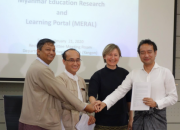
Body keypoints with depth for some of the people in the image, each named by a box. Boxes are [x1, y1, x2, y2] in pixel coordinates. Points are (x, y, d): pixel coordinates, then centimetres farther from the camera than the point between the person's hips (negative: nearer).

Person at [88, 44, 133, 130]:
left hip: (122, 122, 2)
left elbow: (129, 99, 10)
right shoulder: (98, 75, 0)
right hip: (103, 122, -2)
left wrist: (131, 119, 7)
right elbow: (92, 95, -13)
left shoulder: (124, 74, 6)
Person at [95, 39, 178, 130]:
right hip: (139, 117, 2)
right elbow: (120, 91, 2)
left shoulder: (165, 72, 2)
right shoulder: (133, 74, 9)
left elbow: (173, 97, 1)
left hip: (157, 117, -2)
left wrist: (156, 103, -13)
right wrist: (105, 103, -12)